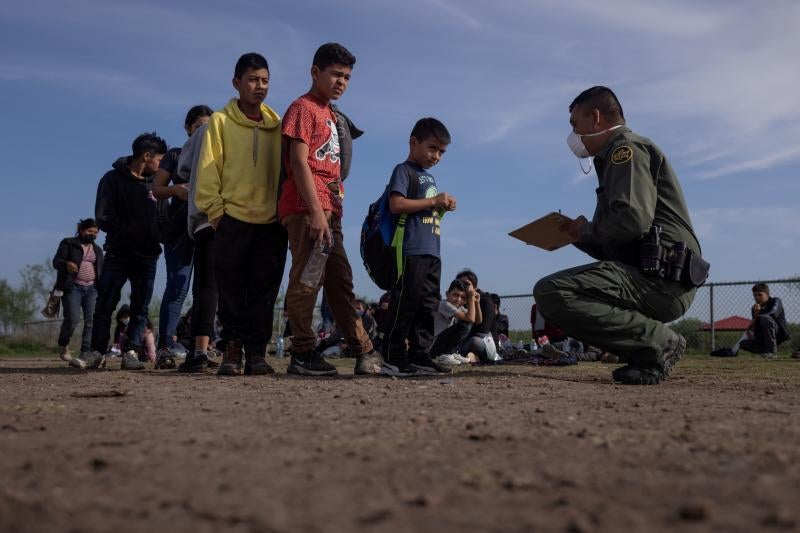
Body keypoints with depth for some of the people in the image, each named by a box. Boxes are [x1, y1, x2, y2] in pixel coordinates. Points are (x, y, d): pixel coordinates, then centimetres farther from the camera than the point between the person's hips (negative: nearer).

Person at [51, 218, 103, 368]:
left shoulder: (97, 250, 21)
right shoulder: (68, 243, 7)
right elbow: (56, 261, -2)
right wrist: (66, 264, -24)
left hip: (92, 288, 4)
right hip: (73, 287, -4)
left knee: (92, 321, -10)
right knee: (72, 318, -16)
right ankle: (63, 347, 11)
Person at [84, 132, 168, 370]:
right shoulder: (113, 179, 1)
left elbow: (161, 217, 17)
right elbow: (104, 219, -6)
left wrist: (157, 238, -1)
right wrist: (131, 233, -10)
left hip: (147, 256, 4)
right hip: (118, 254, -4)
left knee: (140, 308, 1)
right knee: (105, 304, -1)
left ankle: (130, 352, 5)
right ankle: (98, 351, 7)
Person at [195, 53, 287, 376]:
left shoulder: (277, 125, 11)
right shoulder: (221, 121, 4)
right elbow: (208, 171, 0)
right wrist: (215, 211, -6)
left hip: (272, 222, 2)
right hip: (233, 220, -2)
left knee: (263, 292, 3)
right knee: (231, 291, 1)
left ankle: (256, 353, 9)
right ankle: (232, 351, 10)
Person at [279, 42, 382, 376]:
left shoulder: (331, 115, 23)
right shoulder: (303, 108, -3)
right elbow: (299, 162, -13)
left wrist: (332, 209, 14)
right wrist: (316, 211, -21)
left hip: (329, 209, 9)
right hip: (306, 208, -9)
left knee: (340, 281, 9)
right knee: (307, 279, -9)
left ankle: (363, 351, 14)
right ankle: (303, 355, -4)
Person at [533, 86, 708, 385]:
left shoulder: (627, 148, -2)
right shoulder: (619, 155, 28)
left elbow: (633, 220, -21)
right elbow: (613, 248, 26)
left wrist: (587, 230, -3)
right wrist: (575, 235, 14)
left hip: (660, 276, -11)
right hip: (659, 281, 11)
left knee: (550, 293, -24)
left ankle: (658, 342, -16)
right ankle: (650, 350, 8)